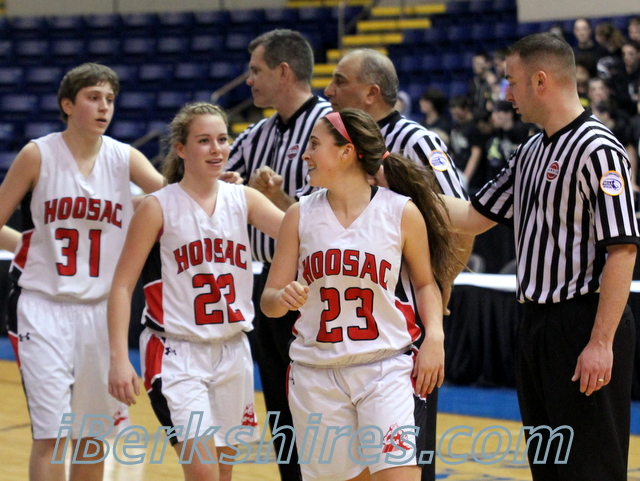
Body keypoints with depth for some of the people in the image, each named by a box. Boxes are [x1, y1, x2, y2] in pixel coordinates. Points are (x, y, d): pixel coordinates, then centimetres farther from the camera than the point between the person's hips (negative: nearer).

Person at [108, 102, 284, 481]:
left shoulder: (243, 199, 4)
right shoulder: (159, 207, -6)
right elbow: (122, 286, -6)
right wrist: (119, 358, -15)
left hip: (233, 351, 5)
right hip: (178, 353, -4)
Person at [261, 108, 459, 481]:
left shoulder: (402, 213, -2)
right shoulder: (301, 215, 2)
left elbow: (425, 283, 11)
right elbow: (269, 300, 4)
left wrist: (434, 337, -4)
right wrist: (284, 298, -19)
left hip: (385, 368, -2)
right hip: (316, 374, 2)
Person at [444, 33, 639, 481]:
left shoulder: (598, 150, -15)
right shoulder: (530, 152, 14)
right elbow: (474, 216, 21)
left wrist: (601, 343, -23)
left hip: (584, 325, -9)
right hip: (538, 323, 9)